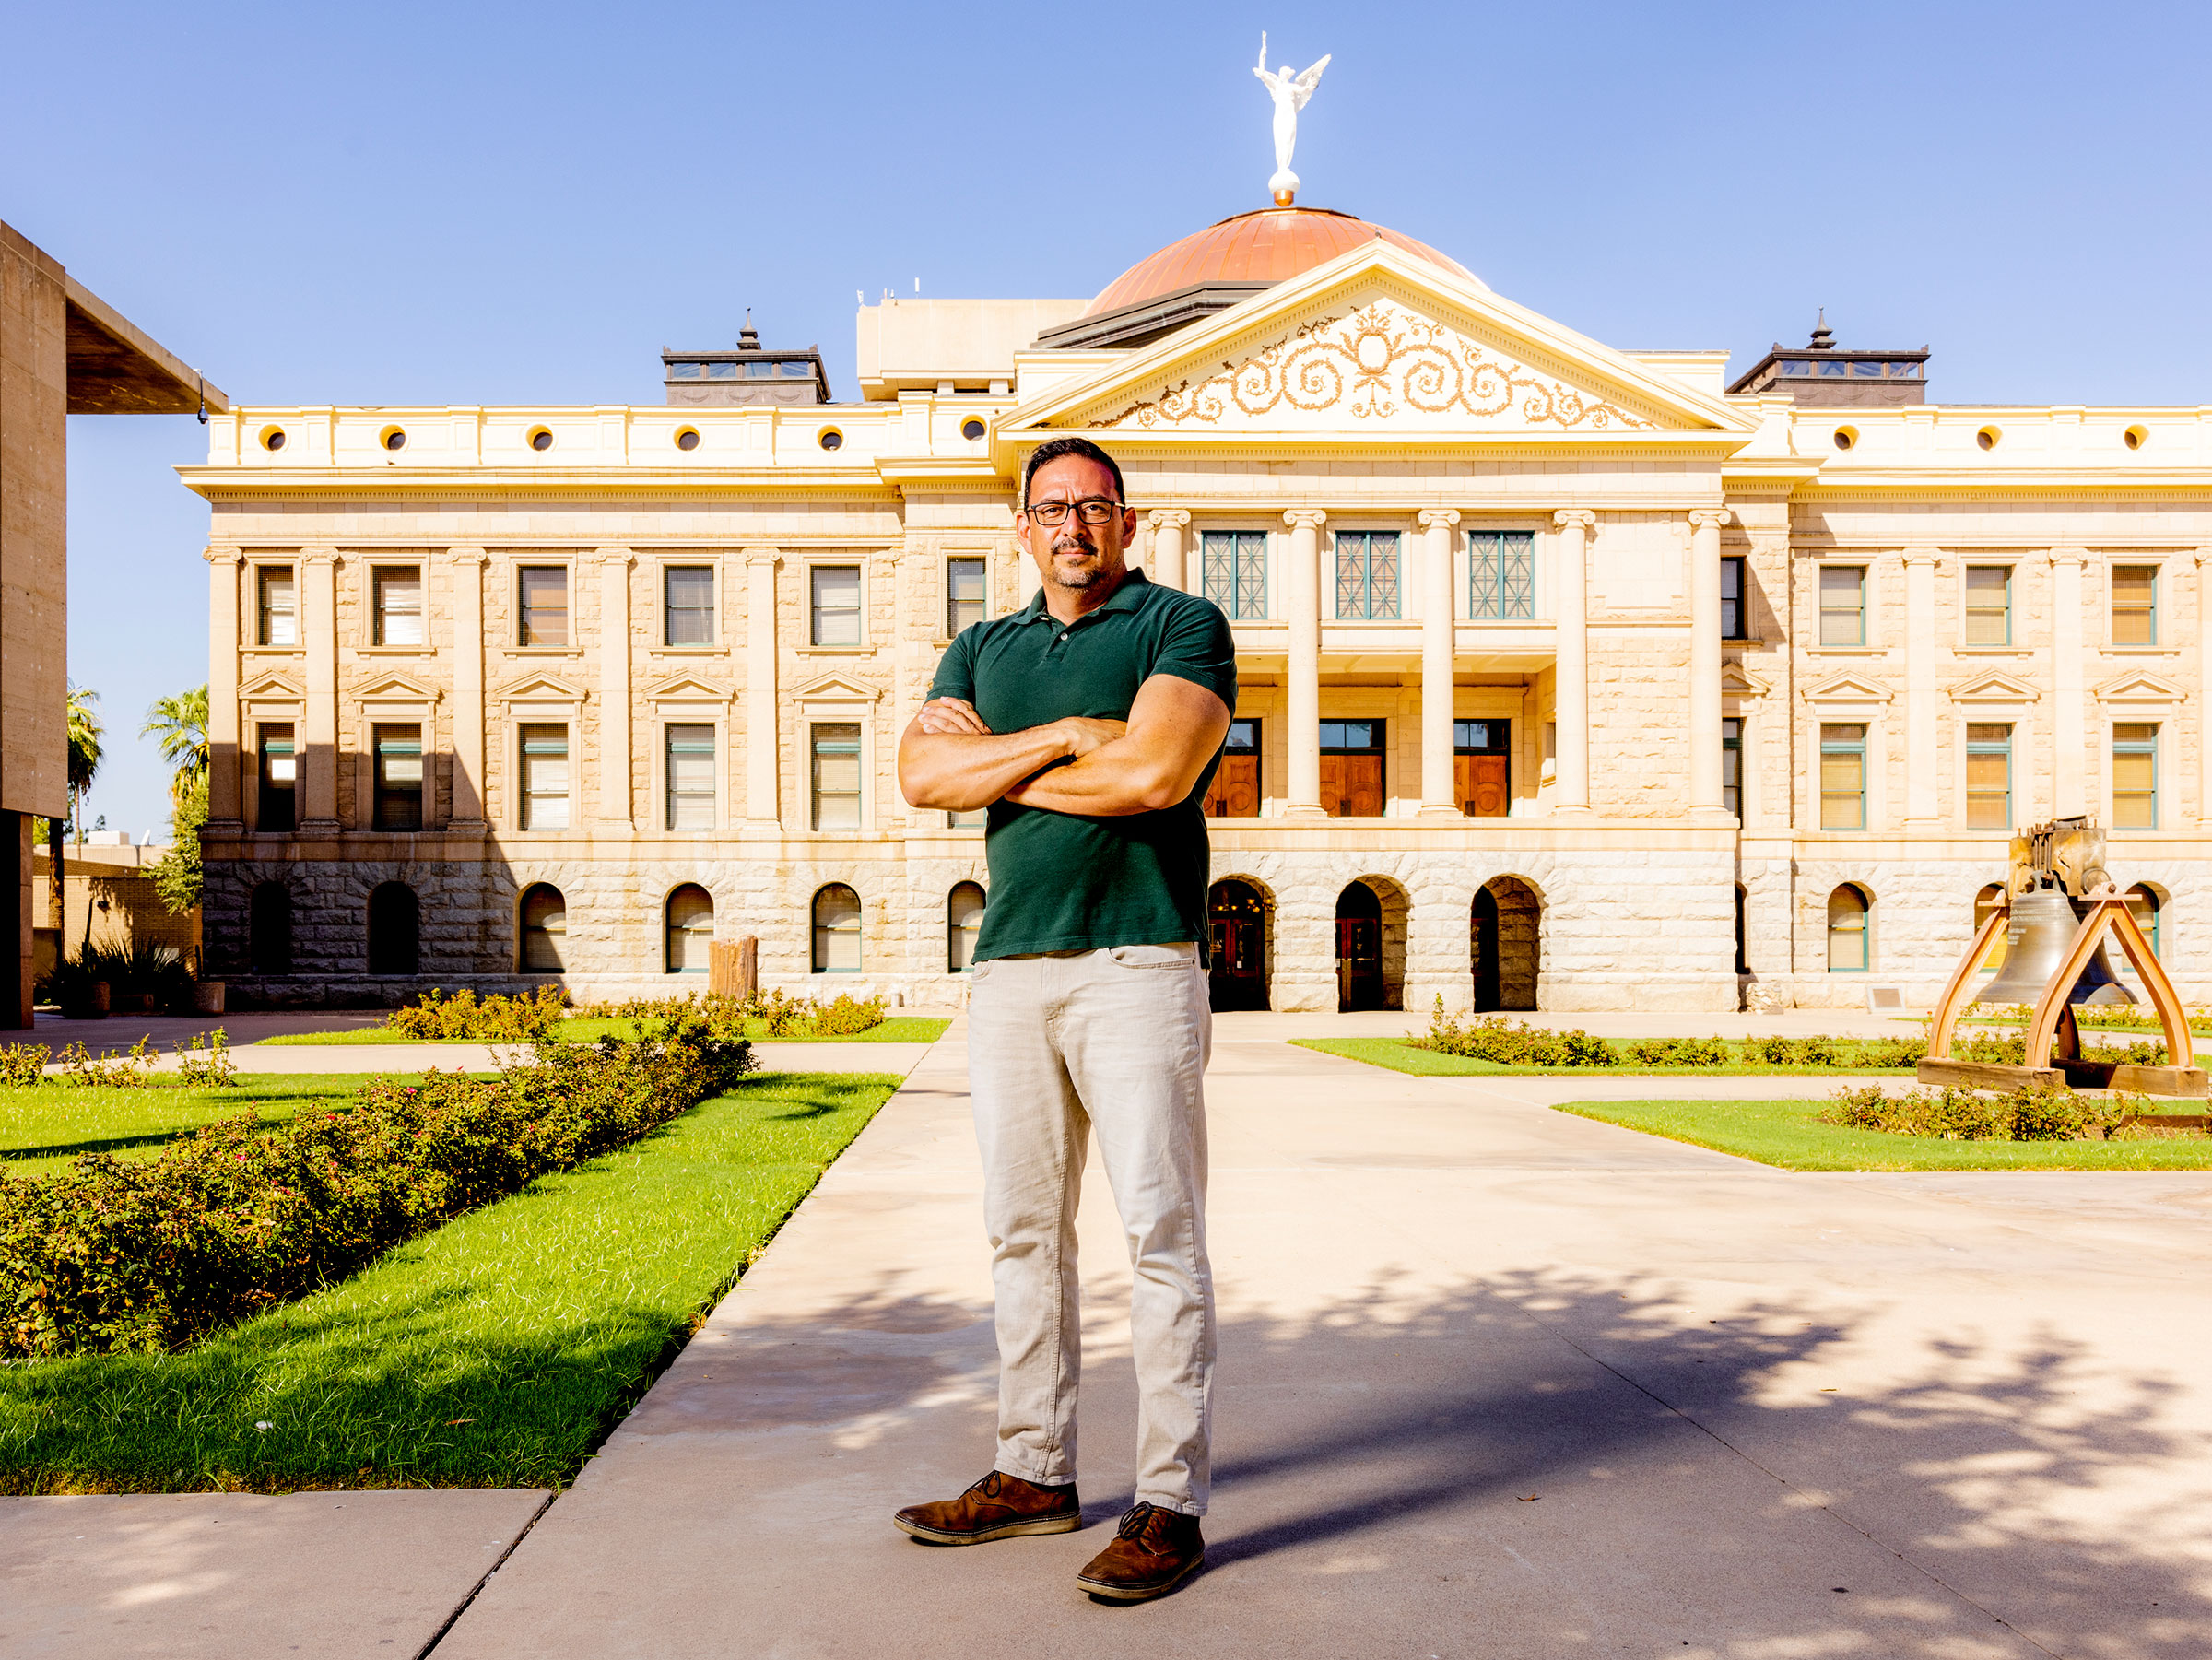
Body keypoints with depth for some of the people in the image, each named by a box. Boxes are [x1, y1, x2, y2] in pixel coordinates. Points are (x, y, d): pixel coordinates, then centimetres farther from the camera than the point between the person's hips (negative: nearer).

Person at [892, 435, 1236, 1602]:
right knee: (1024, 1231, 11)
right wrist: (1063, 736, -10)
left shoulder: (1184, 626, 2)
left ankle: (1170, 1504, 4)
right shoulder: (983, 650, 18)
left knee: (1160, 1232, -4)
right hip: (1007, 969, 6)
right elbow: (922, 773, 1)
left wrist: (997, 763, -3)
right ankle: (1035, 1474, 24)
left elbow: (1155, 773, -16)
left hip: (1135, 964, -5)